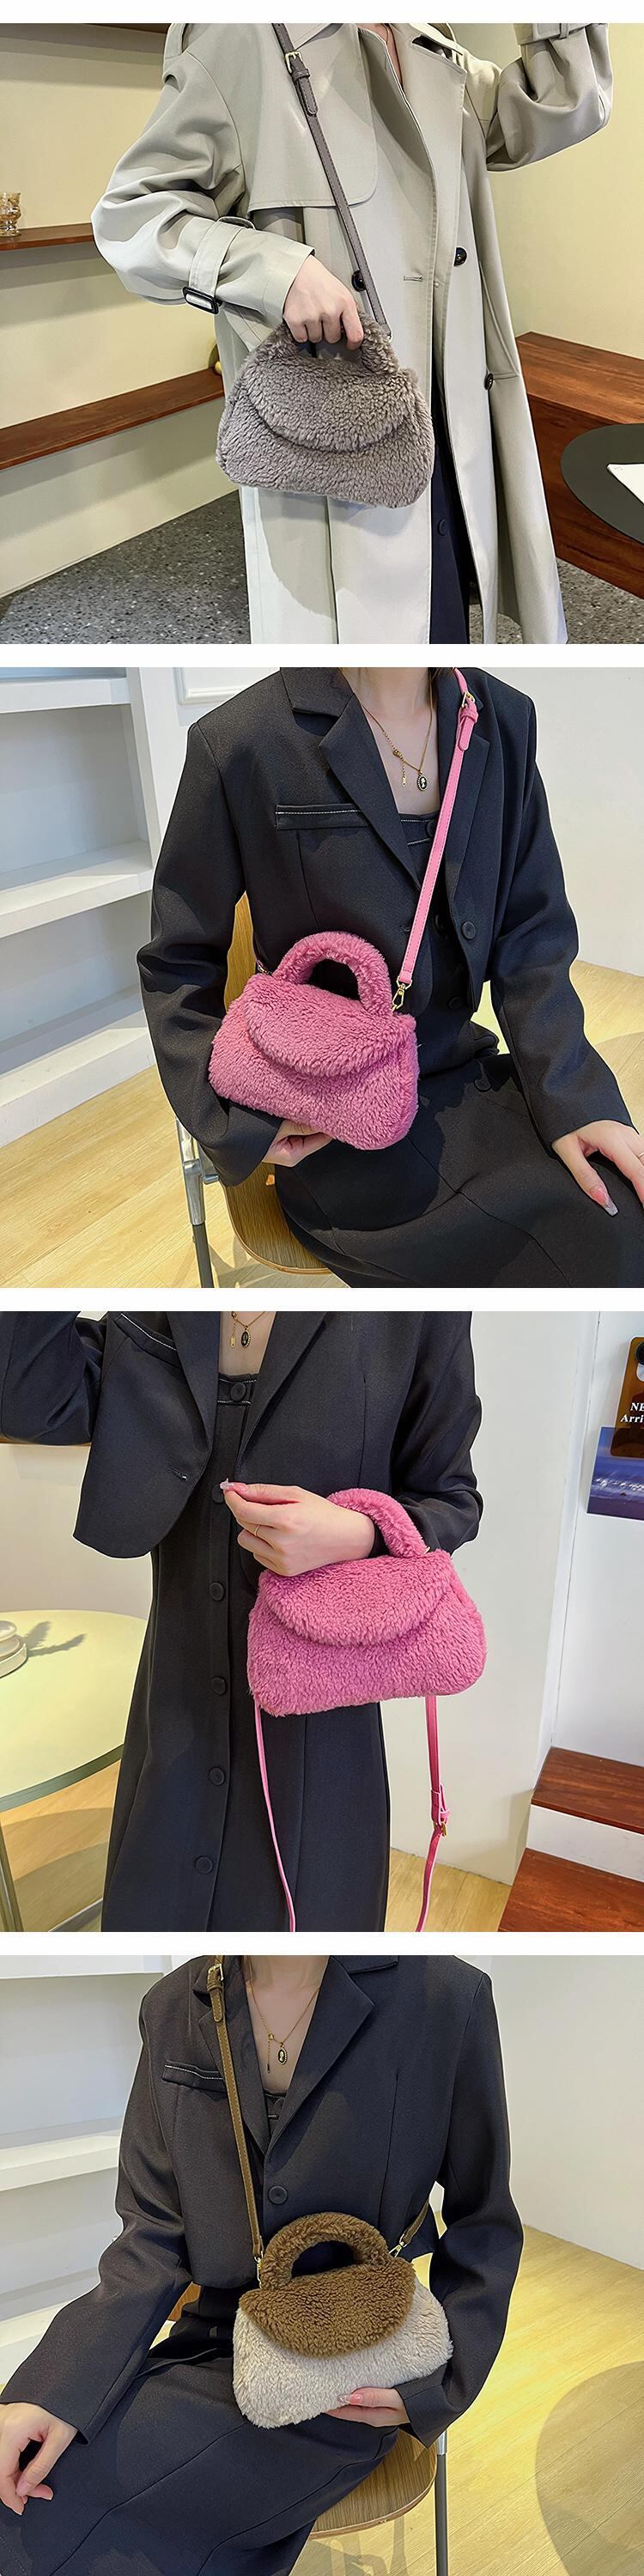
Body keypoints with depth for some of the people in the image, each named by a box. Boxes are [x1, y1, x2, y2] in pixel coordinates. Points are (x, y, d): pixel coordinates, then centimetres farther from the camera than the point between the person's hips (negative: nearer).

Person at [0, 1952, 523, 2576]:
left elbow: (485, 2225, -2)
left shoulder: (446, 1998, -15)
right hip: (214, 2345, 5)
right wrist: (57, 2389, -15)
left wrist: (437, 2386, -12)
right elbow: (155, 2233, -1)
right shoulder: (172, 2009, -2)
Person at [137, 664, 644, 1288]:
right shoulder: (238, 744, -9)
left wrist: (575, 1098, -9)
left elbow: (532, 936, 5)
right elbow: (177, 963, 1)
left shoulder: (505, 721, 5)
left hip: (469, 1073, 5)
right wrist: (240, 1119, -11)